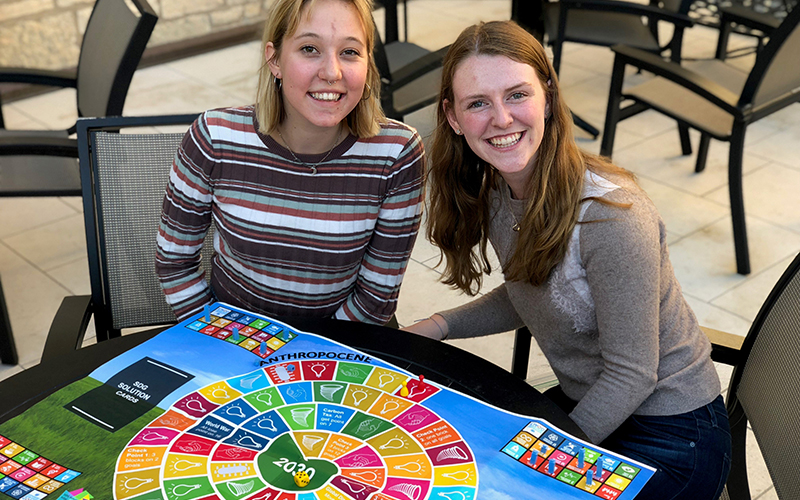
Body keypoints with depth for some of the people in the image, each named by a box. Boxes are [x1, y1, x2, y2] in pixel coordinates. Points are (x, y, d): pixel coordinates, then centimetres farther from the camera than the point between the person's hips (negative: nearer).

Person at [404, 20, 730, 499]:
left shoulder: (609, 213, -29)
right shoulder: (497, 192, -6)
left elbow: (631, 374, -22)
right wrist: (438, 326, -1)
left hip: (672, 438, -6)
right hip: (582, 404, 7)